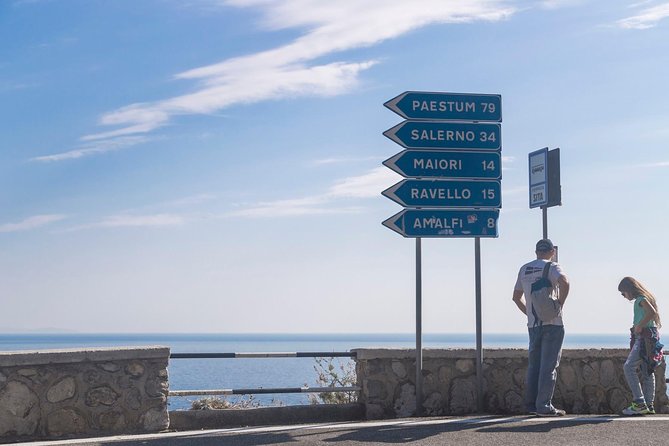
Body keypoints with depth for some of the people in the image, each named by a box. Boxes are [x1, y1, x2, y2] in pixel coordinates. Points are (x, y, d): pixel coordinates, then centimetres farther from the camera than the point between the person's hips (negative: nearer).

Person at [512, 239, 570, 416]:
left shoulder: (524, 269, 14)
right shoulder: (552, 267, -5)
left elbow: (516, 296, 20)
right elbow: (564, 282, -26)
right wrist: (560, 304, -14)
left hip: (533, 324, 6)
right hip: (552, 323, -5)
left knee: (533, 364, 12)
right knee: (549, 365, -4)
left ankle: (531, 404, 13)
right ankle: (544, 406, -6)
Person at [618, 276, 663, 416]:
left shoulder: (641, 299, -10)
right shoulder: (643, 298, 18)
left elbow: (652, 312, -26)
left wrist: (639, 326, -19)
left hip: (645, 337, -10)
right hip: (644, 337, 10)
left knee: (629, 367, -15)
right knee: (647, 371, 10)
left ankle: (639, 403, -19)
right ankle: (649, 405, 13)